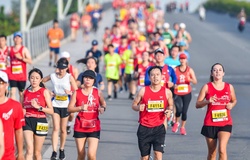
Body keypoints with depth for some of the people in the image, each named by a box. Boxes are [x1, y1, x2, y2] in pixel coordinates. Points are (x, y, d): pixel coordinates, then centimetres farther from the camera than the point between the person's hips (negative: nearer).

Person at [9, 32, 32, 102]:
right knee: (12, 92, -10)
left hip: (22, 76, -2)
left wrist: (21, 58, -20)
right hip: (12, 75, 2)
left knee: (21, 93, 9)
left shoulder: (24, 49, -3)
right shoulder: (10, 49, 7)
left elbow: (30, 61, -10)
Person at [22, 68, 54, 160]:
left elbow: (51, 111, -4)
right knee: (29, 149, -17)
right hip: (27, 122, 1)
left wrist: (38, 107, -16)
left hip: (40, 122, -1)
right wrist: (22, 112, -3)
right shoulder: (25, 92, 8)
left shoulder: (44, 92, 0)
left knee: (37, 153, 9)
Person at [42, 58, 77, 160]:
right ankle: (54, 151, -15)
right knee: (56, 128, -10)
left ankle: (62, 150, 29)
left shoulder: (69, 77, -6)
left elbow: (76, 91, -7)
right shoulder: (52, 76, -1)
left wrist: (70, 92, -28)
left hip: (65, 105, 0)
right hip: (55, 105, 0)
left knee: (63, 129, 11)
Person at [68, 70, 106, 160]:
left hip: (94, 128, -1)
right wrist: (80, 108, -20)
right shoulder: (77, 93, -1)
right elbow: (69, 108, -3)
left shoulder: (98, 93, 2)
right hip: (80, 127, 1)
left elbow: (103, 104, 17)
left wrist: (103, 108, -6)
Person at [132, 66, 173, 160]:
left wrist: (169, 110, -9)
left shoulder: (167, 92, -2)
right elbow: (134, 105, 4)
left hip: (159, 127, 0)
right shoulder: (143, 91, -6)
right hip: (144, 128, 0)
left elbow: (170, 105, 14)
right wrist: (138, 107, -20)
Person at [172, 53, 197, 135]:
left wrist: (190, 79, -25)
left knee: (184, 111, 0)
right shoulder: (175, 69, 1)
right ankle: (176, 122, 11)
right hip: (177, 93, -1)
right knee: (179, 109, -18)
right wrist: (173, 85, -14)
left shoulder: (190, 70, 1)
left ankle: (183, 127, 18)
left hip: (187, 93, 1)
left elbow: (195, 82, -4)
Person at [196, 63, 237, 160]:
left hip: (225, 123, 0)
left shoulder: (229, 87, 4)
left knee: (222, 149, -19)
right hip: (210, 123, 0)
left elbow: (234, 100, 21)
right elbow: (197, 104, -2)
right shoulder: (207, 87, -1)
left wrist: (232, 105, -3)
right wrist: (208, 101, -21)